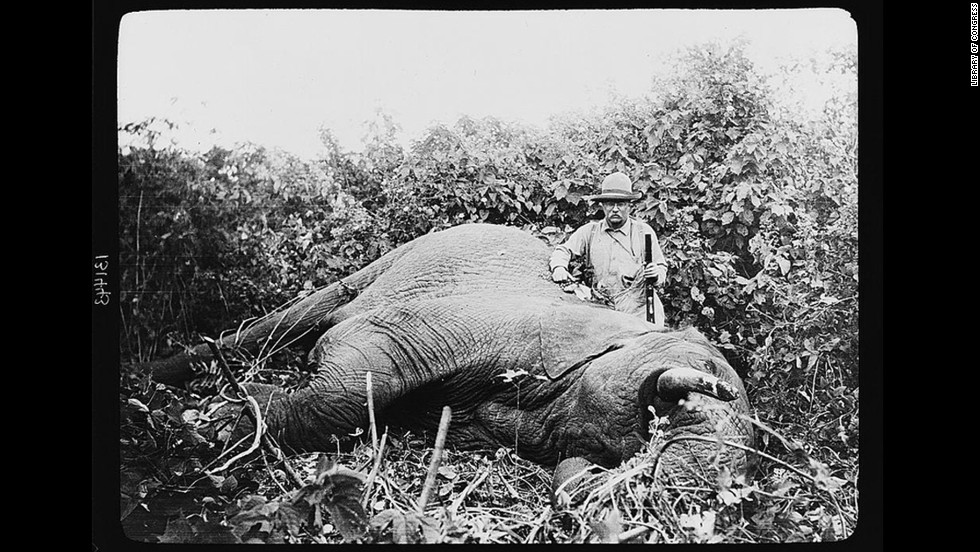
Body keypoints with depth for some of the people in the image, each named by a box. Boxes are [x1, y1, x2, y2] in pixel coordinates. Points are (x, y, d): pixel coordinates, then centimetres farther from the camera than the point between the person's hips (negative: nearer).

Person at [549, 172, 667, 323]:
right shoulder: (590, 231, 9)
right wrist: (559, 267, -11)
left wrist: (656, 274, -12)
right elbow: (564, 250, 11)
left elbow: (661, 267, 12)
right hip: (603, 308, 2)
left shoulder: (644, 231, 6)